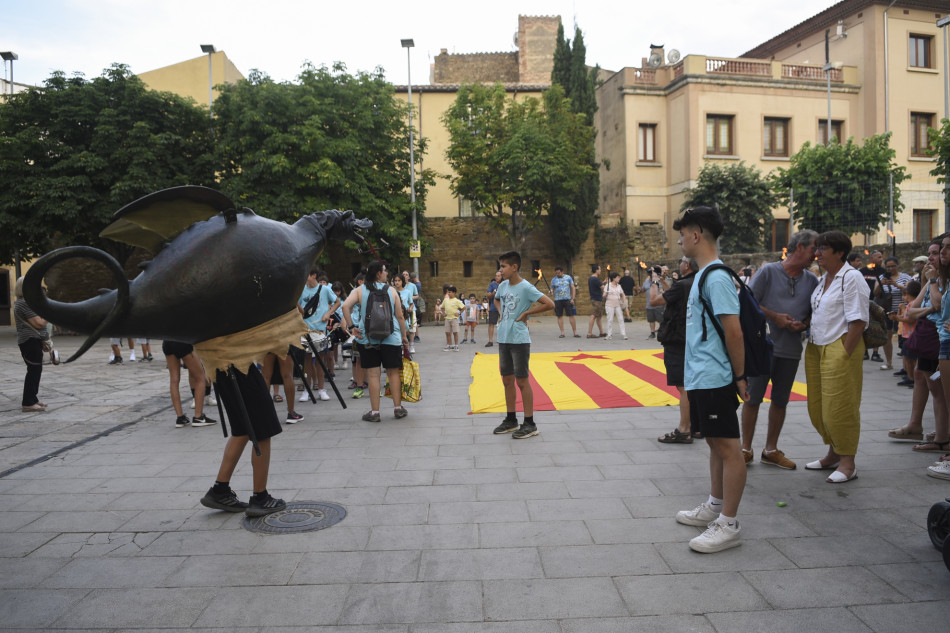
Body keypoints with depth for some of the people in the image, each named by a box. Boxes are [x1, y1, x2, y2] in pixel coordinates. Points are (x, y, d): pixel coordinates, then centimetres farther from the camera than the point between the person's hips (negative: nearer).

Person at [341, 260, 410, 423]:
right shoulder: (391, 290, 1)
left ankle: (374, 412, 6)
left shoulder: (360, 290, 1)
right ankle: (398, 408, 16)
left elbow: (345, 306, -14)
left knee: (373, 374, 3)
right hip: (391, 338, 0)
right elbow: (400, 316, 2)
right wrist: (404, 336, 12)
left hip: (368, 338, 0)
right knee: (393, 372, 11)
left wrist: (351, 326, -5)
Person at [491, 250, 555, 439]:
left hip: (519, 340, -7)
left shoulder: (526, 287, -14)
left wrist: (526, 313, -14)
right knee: (507, 380, 13)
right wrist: (501, 312, 11)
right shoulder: (503, 285, 8)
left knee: (522, 381, -2)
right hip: (503, 339, 7)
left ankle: (529, 424, 7)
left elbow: (550, 304, -19)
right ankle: (511, 420, 25)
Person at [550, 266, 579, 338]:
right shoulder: (553, 279, 7)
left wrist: (573, 298, -3)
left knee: (571, 315, -3)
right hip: (557, 300, 1)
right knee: (559, 316, 2)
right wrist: (551, 293, -13)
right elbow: (552, 289, 12)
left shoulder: (568, 277, 5)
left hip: (567, 299, -1)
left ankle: (575, 332, 2)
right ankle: (562, 333, 8)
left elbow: (573, 288, 5)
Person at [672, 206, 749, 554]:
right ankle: (715, 507, 31)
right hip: (699, 378, 10)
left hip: (714, 379, -10)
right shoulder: (702, 276, 14)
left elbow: (734, 332, -19)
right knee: (715, 443, 18)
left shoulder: (717, 278, -17)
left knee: (727, 447, -2)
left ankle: (728, 525, 6)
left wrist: (739, 376, -16)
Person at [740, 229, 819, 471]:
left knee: (780, 400, 10)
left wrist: (803, 324, -5)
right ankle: (746, 449, 11)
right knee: (753, 398, -1)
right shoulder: (768, 272, -3)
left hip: (791, 349, 5)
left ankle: (771, 450, 22)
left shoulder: (811, 280, 11)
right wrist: (774, 317, -12)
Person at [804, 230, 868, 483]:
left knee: (839, 406, -4)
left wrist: (844, 354, -19)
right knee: (818, 405, 13)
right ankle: (833, 454, 28)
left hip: (840, 348, -9)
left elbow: (858, 321, -17)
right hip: (816, 348, 9)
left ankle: (847, 463, 7)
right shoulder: (823, 279, 15)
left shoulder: (851, 278, -11)